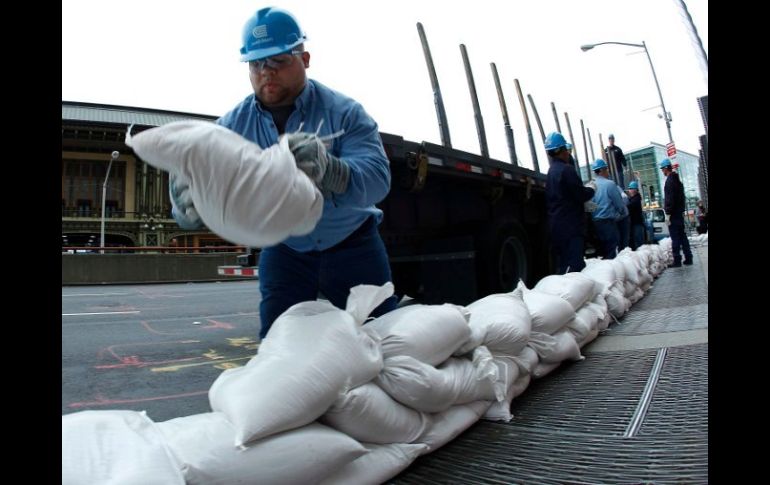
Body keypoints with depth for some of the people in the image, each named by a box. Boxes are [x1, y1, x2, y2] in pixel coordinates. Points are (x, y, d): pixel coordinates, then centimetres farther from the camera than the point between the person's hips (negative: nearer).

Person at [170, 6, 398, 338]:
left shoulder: (344, 111, -15)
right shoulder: (232, 125, -5)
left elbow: (377, 177, -28)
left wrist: (327, 170, -49)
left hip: (351, 247, -1)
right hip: (284, 251, 2)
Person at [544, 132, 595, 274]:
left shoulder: (551, 171, 17)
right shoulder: (566, 169, -12)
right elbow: (581, 195, -13)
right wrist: (591, 190, 7)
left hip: (558, 226, 10)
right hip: (570, 226, -10)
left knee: (564, 266, 13)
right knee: (573, 267, -13)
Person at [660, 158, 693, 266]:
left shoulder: (670, 181, -14)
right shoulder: (677, 180, 16)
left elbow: (669, 199, -19)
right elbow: (682, 197, 20)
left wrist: (668, 213, -18)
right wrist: (682, 210, 23)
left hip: (673, 214, -9)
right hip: (680, 212, 9)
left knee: (675, 238, -7)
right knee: (682, 235, 12)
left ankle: (677, 260, -6)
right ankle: (688, 258, 15)